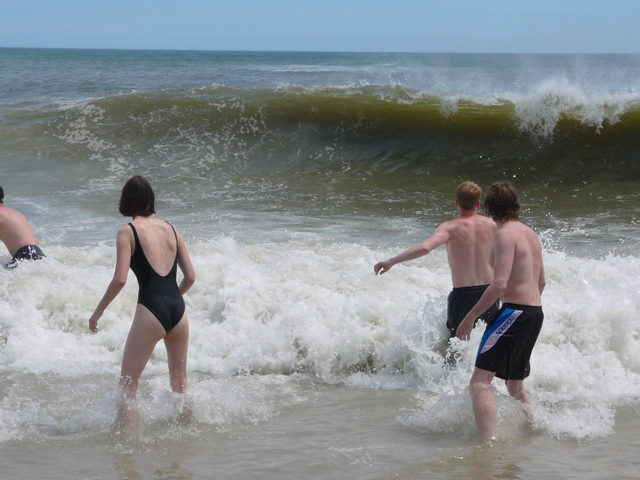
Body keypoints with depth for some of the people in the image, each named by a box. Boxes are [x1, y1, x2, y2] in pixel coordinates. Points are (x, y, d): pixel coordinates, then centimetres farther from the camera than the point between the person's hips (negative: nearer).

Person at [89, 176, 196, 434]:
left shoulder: (128, 232, -3)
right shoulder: (170, 229, 12)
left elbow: (120, 279, -12)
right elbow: (190, 276, 10)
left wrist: (98, 311, 0)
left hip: (150, 311, -6)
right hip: (178, 309, 6)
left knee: (127, 384, 0)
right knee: (180, 381, 24)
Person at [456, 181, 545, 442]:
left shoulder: (505, 234, -11)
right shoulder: (531, 234, 16)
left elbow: (500, 284, -21)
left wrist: (470, 318, -16)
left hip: (514, 312, -9)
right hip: (536, 312, 9)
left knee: (480, 382, -17)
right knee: (516, 385, 24)